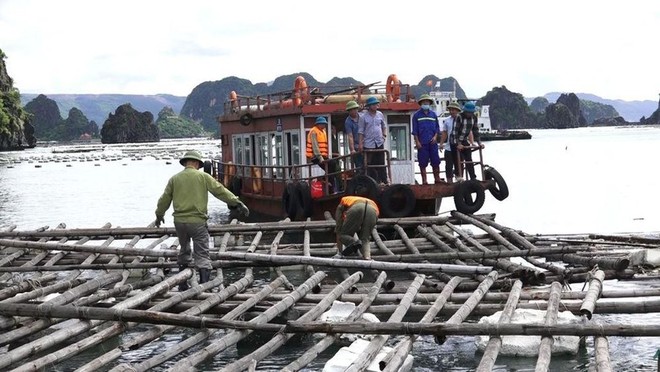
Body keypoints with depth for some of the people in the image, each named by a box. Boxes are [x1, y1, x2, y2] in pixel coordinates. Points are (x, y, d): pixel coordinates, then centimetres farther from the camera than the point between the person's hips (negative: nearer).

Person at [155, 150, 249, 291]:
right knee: (202, 255, 0)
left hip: (179, 221, 4)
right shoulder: (203, 177, -3)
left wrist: (159, 215, 31)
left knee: (184, 252, 21)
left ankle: (182, 285, 26)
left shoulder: (174, 179, 8)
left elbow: (164, 200, 15)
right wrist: (237, 203, 2)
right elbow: (220, 191, -4)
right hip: (197, 221, -4)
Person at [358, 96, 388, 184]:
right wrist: (360, 143, -7)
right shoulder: (363, 117, -5)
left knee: (381, 163, 6)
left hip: (379, 143, 3)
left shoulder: (380, 114, 7)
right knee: (371, 164, 1)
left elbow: (384, 126, 19)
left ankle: (384, 180, 12)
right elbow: (361, 131, -3)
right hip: (368, 144, -3)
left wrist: (384, 135, 4)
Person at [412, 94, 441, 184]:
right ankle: (424, 180, 6)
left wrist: (435, 136, -3)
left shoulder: (433, 114, 12)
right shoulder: (416, 115, 3)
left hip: (433, 142, 3)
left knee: (436, 161, 3)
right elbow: (415, 130, 0)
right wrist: (417, 142, -7)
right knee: (423, 163, 0)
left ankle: (437, 179, 11)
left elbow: (437, 128, 14)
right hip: (422, 143, -3)